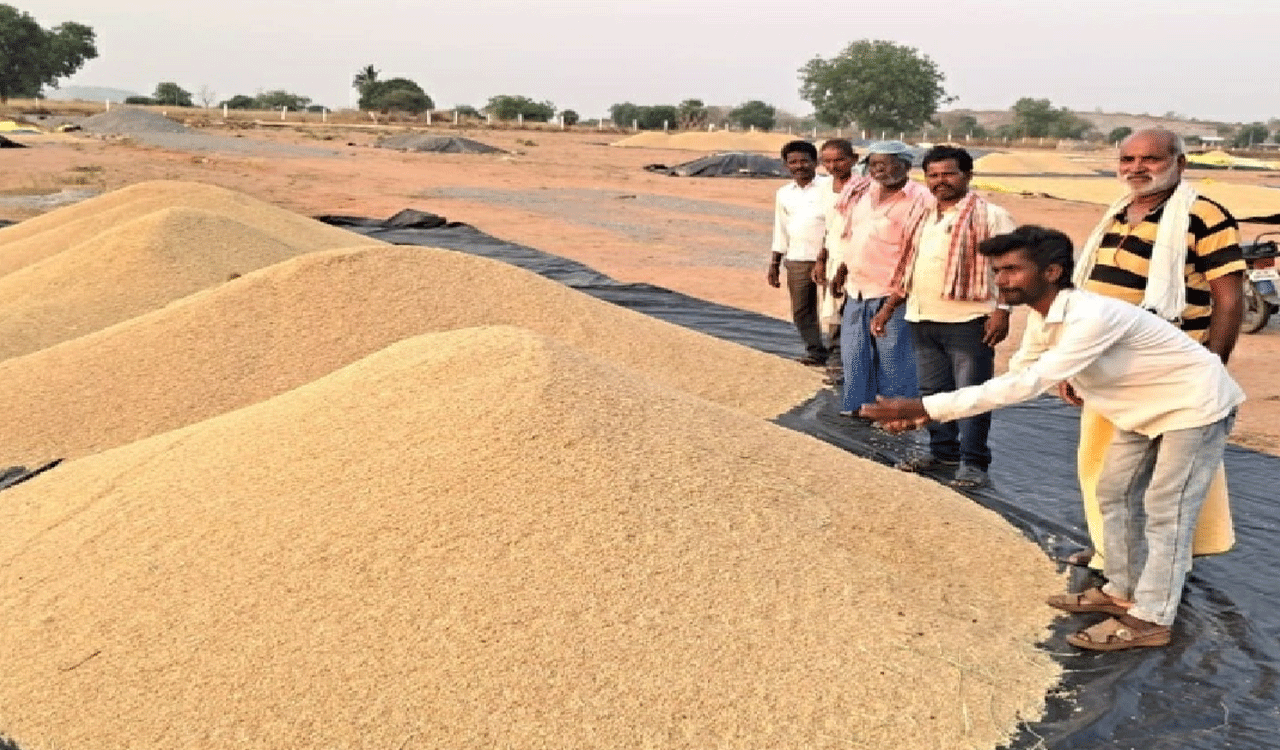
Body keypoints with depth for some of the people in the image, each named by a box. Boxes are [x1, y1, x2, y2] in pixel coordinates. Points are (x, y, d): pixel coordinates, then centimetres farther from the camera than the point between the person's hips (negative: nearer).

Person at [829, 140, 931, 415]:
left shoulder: (918, 200, -13)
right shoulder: (863, 193, 11)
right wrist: (843, 270, 18)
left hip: (891, 294, -7)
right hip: (857, 290, 8)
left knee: (893, 357, 3)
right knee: (854, 352, 16)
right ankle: (858, 404, 31)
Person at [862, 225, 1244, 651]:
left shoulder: (1092, 316, -37)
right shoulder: (1042, 319, -6)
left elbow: (1029, 385, -43)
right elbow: (1015, 378, 0)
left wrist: (926, 405, -45)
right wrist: (927, 413, -13)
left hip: (1195, 406, -9)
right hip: (1145, 409, 9)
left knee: (1165, 512, -3)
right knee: (1116, 495, 14)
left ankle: (1149, 619, 8)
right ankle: (1122, 591, 29)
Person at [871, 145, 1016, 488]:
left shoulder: (990, 215, -6)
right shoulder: (923, 217, 16)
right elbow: (909, 267, 22)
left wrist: (1001, 311, -20)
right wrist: (889, 307, 17)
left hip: (968, 321, -7)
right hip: (922, 319, 7)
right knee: (933, 391, 14)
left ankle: (973, 462, 8)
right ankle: (942, 450, 28)